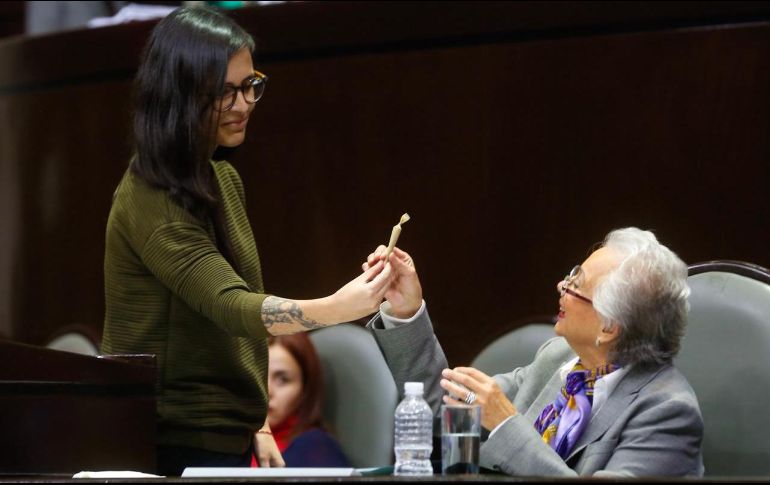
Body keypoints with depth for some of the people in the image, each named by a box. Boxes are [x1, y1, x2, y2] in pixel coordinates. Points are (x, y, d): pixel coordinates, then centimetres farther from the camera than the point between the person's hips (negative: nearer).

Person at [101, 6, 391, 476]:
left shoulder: (224, 181, 10)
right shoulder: (150, 203, -18)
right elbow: (230, 307, -29)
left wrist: (257, 423, 12)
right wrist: (336, 308, -42)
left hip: (224, 439, 8)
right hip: (173, 448, -8)